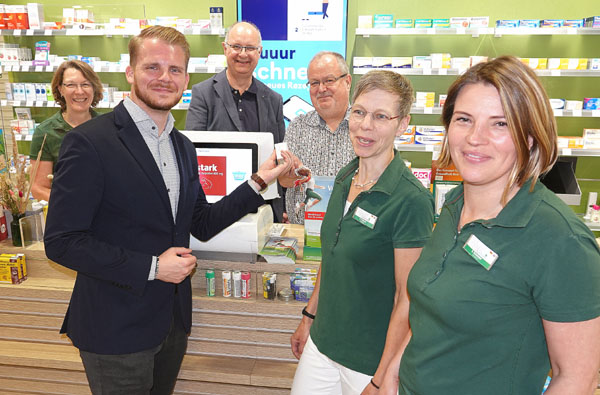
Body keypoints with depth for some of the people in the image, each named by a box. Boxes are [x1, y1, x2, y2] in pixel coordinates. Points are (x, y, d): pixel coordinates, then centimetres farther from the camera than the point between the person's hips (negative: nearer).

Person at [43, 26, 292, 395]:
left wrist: (258, 182, 0)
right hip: (116, 328, -6)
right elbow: (61, 241, -18)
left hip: (173, 319, 7)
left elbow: (202, 225, 8)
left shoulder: (183, 147, 7)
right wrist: (152, 267, -21)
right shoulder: (89, 142, -16)